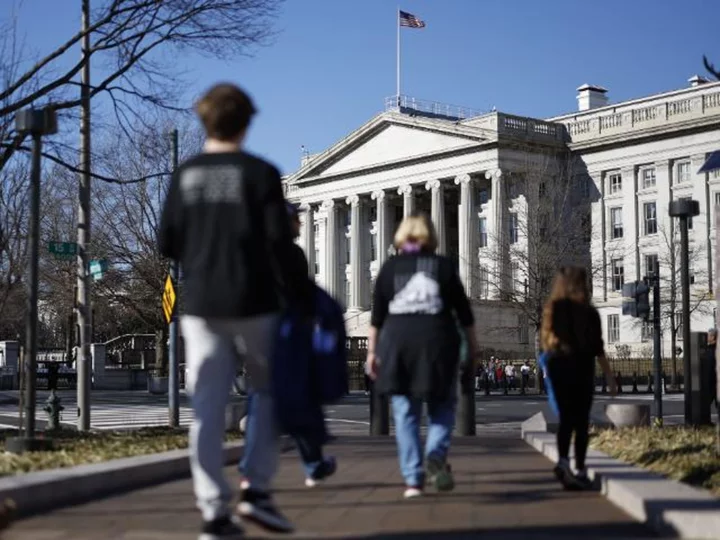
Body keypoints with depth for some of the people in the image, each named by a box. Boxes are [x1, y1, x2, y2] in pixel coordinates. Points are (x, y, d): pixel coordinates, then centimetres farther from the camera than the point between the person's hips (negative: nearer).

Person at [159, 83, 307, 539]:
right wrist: (297, 293, 1)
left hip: (200, 305, 3)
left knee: (208, 408, 3)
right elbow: (280, 243, -9)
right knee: (271, 391, 15)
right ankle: (258, 489, 5)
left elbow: (168, 244, 7)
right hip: (253, 302, -3)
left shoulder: (186, 176, 5)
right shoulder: (260, 173, -5)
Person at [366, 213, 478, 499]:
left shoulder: (390, 267, 8)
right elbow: (464, 312, 5)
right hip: (437, 341, -1)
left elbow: (377, 315, 5)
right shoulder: (444, 265, 6)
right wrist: (473, 350, 11)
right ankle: (437, 455, -14)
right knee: (442, 407, 12)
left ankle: (413, 479, 2)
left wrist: (372, 351, 9)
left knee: (405, 412, 6)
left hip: (397, 342, 1)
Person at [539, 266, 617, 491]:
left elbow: (545, 341, 7)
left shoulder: (551, 309, 2)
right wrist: (609, 377, -2)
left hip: (557, 365, 3)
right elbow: (598, 347, -7)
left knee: (566, 417, 9)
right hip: (581, 367, -3)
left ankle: (563, 460, -13)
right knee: (581, 420, 6)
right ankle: (580, 470, 6)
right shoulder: (588, 312, -7)